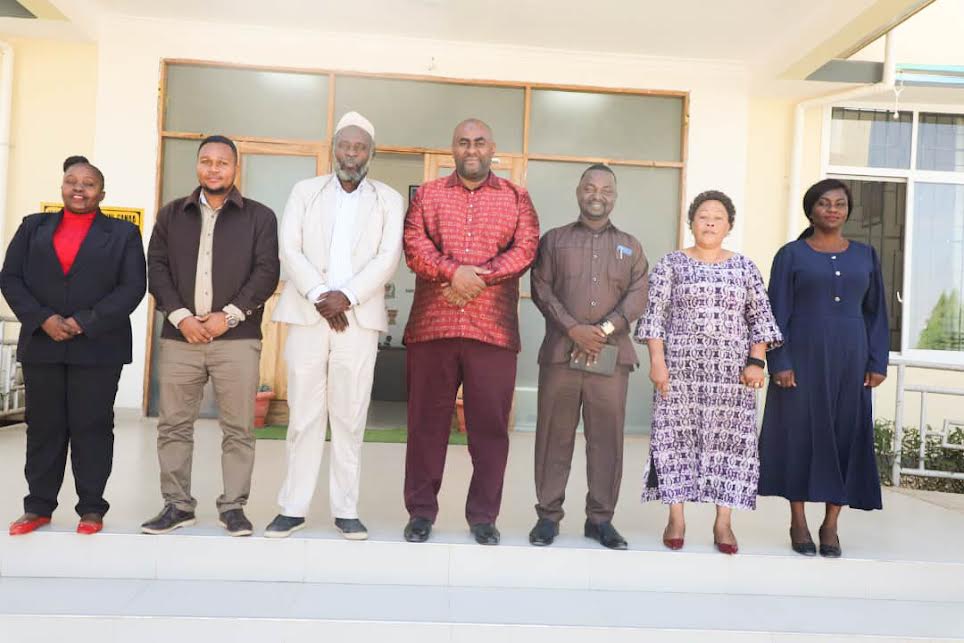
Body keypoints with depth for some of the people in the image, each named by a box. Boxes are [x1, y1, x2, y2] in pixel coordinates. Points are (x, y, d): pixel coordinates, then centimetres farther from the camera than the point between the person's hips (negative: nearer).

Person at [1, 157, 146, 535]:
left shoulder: (123, 233, 6)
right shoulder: (33, 227, 13)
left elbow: (133, 287, -3)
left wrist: (85, 323, -12)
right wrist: (43, 319, -9)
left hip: (98, 347, -2)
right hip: (41, 344, 3)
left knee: (92, 426, 1)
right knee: (43, 426, 8)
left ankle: (91, 508, 10)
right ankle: (39, 506, 19)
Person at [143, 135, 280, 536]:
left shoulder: (259, 217, 6)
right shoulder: (171, 214, 14)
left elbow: (266, 272, -2)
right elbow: (157, 268, 6)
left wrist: (229, 316, -11)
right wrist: (180, 316, -8)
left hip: (238, 338, -2)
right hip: (180, 335, 3)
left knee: (238, 428, 1)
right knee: (173, 425, 6)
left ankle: (233, 506, 13)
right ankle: (177, 504, 19)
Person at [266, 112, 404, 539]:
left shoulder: (388, 199, 10)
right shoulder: (305, 191, 13)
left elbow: (388, 258, -1)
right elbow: (289, 250, 2)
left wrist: (346, 296, -12)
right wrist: (319, 295, -11)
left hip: (359, 318, 0)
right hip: (307, 314, 1)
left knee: (350, 417, 2)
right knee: (303, 415, 3)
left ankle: (345, 510, 10)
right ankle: (293, 508, 12)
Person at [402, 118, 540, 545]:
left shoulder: (516, 197, 12)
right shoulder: (428, 194, 14)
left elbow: (525, 248, -1)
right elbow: (414, 244, 0)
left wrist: (480, 277, -13)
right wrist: (453, 272, -16)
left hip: (494, 329, 0)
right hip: (432, 326, 1)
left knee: (490, 423, 2)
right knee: (426, 421, 5)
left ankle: (483, 516, 14)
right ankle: (421, 511, 17)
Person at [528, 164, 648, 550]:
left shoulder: (630, 246, 16)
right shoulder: (554, 240, 12)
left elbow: (637, 296, 4)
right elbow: (541, 289, 1)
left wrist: (604, 330, -11)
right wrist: (573, 329, -13)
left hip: (611, 355, 1)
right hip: (560, 352, -1)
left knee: (607, 438, 3)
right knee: (554, 437, 3)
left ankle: (600, 518, 14)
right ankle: (548, 515, 13)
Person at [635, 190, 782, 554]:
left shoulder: (744, 268, 11)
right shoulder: (672, 263, 5)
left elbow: (760, 318, 9)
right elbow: (655, 315, 0)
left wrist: (756, 362, -2)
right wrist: (657, 360, -9)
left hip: (731, 373, 2)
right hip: (681, 368, -1)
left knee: (729, 441, 1)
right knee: (676, 438, -1)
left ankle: (724, 523, 9)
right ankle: (676, 518, 8)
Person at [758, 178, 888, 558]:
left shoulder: (865, 256, 10)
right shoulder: (791, 255, 1)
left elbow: (876, 313, 11)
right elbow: (778, 313, -3)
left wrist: (877, 362, 3)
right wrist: (780, 363, -11)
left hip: (849, 359, 3)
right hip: (803, 357, -3)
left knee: (846, 435, 4)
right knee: (800, 432, 2)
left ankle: (831, 525, 16)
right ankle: (798, 522, 14)